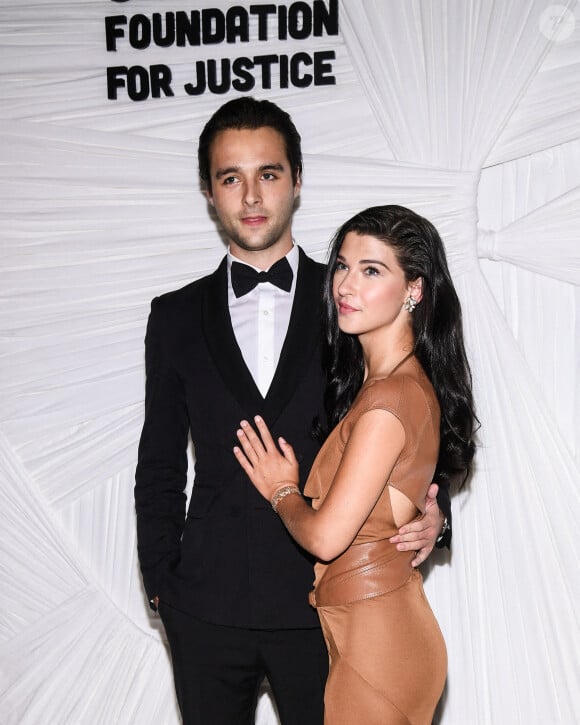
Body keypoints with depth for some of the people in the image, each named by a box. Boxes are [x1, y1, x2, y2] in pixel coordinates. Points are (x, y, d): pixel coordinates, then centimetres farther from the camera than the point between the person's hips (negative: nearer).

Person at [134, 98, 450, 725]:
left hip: (324, 602, -1)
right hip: (207, 610, 2)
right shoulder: (177, 317, 6)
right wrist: (160, 584, 6)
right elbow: (160, 466, 10)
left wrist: (432, 510, -12)